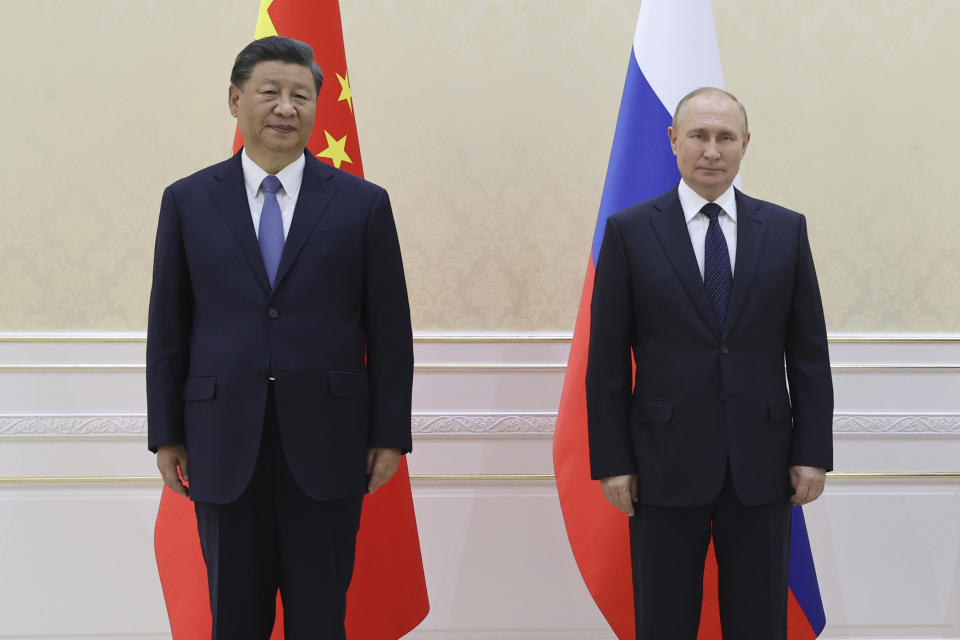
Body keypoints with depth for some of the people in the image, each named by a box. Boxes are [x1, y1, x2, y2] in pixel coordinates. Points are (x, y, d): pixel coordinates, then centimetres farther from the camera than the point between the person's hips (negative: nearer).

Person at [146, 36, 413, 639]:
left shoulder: (363, 203, 2)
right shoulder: (187, 201, 5)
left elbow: (390, 332, 2)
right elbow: (168, 329, 6)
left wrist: (390, 436, -1)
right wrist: (166, 434, 4)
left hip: (326, 447, -1)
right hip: (225, 448, 1)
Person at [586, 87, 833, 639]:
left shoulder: (786, 230, 5)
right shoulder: (629, 231, -1)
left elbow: (809, 352, 5)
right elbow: (607, 360, -1)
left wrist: (813, 452, 0)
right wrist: (612, 462, -5)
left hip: (762, 464, 2)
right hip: (666, 464, -1)